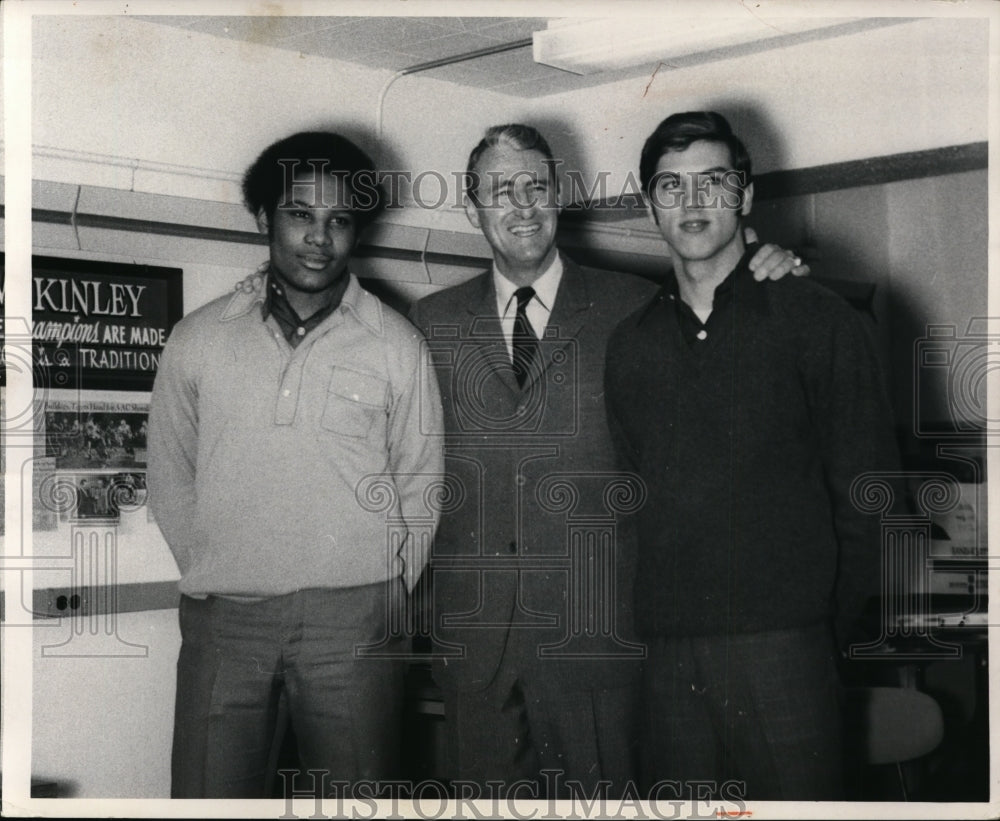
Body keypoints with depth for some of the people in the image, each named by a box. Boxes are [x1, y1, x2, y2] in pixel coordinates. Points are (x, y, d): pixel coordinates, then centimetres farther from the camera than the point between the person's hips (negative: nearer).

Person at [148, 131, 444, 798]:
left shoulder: (395, 344, 3)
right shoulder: (200, 339, 7)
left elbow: (419, 481, 9)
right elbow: (170, 474, 14)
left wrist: (388, 593, 5)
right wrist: (207, 574, 7)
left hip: (352, 618, -1)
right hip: (223, 618, 1)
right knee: (207, 795, 2)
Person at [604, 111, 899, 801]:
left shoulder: (817, 320, 2)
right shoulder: (630, 344, 13)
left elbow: (868, 496, 1)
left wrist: (841, 628, -3)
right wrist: (656, 615, 8)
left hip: (786, 646, -3)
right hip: (668, 655, 3)